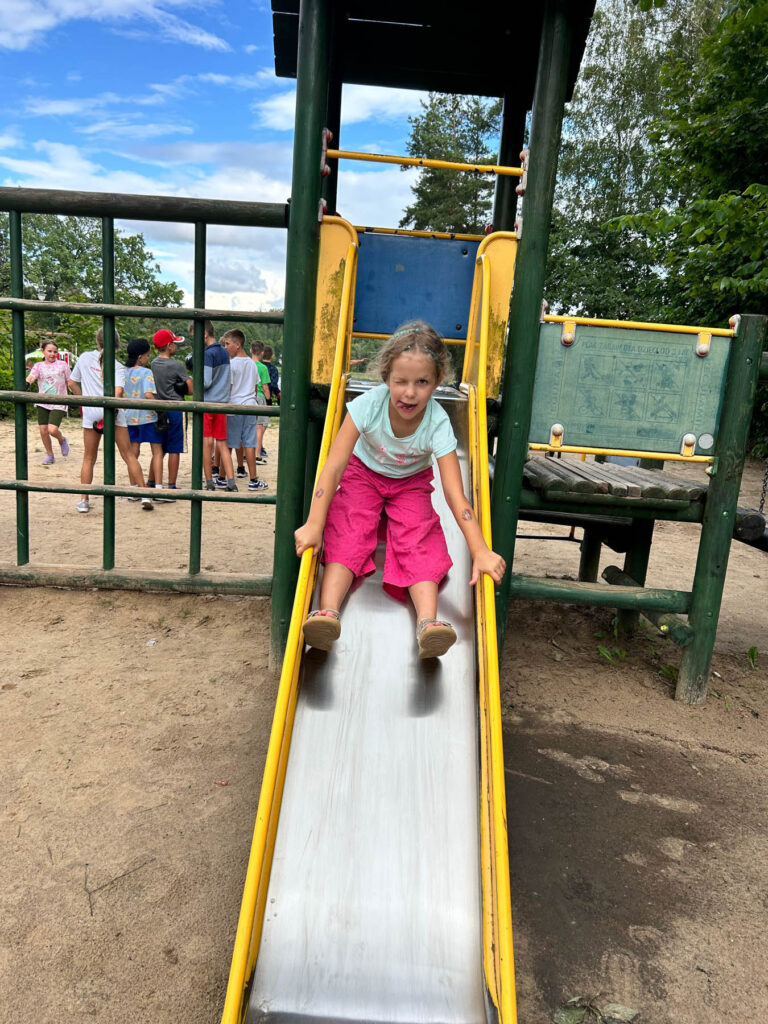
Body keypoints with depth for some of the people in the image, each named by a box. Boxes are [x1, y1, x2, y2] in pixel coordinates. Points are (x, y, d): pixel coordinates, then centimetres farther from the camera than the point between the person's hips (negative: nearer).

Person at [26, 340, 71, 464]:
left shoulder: (62, 365, 4)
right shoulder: (38, 366, 6)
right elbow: (31, 376, -12)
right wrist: (25, 383, -33)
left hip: (58, 404, -3)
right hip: (43, 403, 3)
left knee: (52, 430, -17)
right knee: (43, 430, 2)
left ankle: (62, 440, 17)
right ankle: (49, 455, 21)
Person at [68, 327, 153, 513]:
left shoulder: (85, 358, 5)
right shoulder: (118, 367, -1)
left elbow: (72, 383, 12)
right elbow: (118, 392, -17)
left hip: (91, 414, 1)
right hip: (113, 413, -1)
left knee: (89, 458, 11)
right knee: (129, 455, 4)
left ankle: (84, 500, 11)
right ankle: (145, 495, 1)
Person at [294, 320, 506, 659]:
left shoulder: (438, 423, -30)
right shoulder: (369, 405, -30)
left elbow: (455, 494, -32)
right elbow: (333, 466, -31)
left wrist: (480, 552, -41)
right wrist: (313, 525, -39)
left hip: (411, 482, 0)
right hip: (363, 472, 0)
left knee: (419, 540, -23)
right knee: (348, 532, -24)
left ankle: (427, 621, -34)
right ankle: (328, 611, -37)